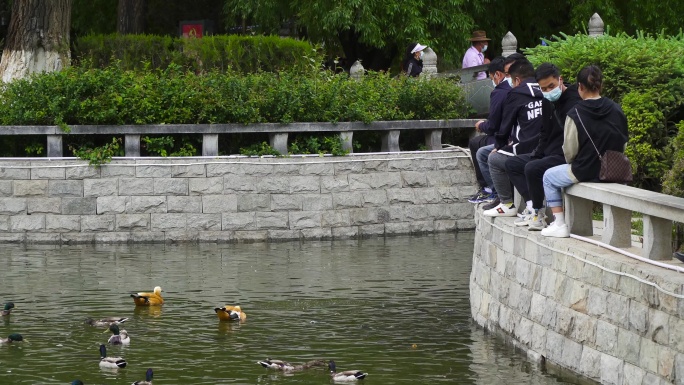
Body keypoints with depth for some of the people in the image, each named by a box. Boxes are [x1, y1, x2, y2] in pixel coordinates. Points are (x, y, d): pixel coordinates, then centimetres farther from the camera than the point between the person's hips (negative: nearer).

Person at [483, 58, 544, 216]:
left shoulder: (516, 94, -6)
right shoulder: (543, 92, 11)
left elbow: (505, 126, 1)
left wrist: (499, 146, 19)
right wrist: (513, 141, 29)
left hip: (527, 150, -7)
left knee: (494, 159, 13)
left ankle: (507, 204, 11)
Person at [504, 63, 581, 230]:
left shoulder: (574, 102, -17)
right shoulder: (548, 102, 11)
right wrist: (537, 154, 6)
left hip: (565, 157, -10)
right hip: (548, 153, 10)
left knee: (532, 169, -31)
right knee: (512, 164, 11)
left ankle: (538, 212, -13)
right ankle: (531, 206, -4)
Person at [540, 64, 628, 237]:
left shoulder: (576, 114, -15)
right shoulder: (616, 110, -1)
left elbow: (569, 150, -12)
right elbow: (624, 144, 6)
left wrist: (571, 163, 10)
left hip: (584, 172, -6)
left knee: (549, 177, 22)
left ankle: (559, 224, 17)